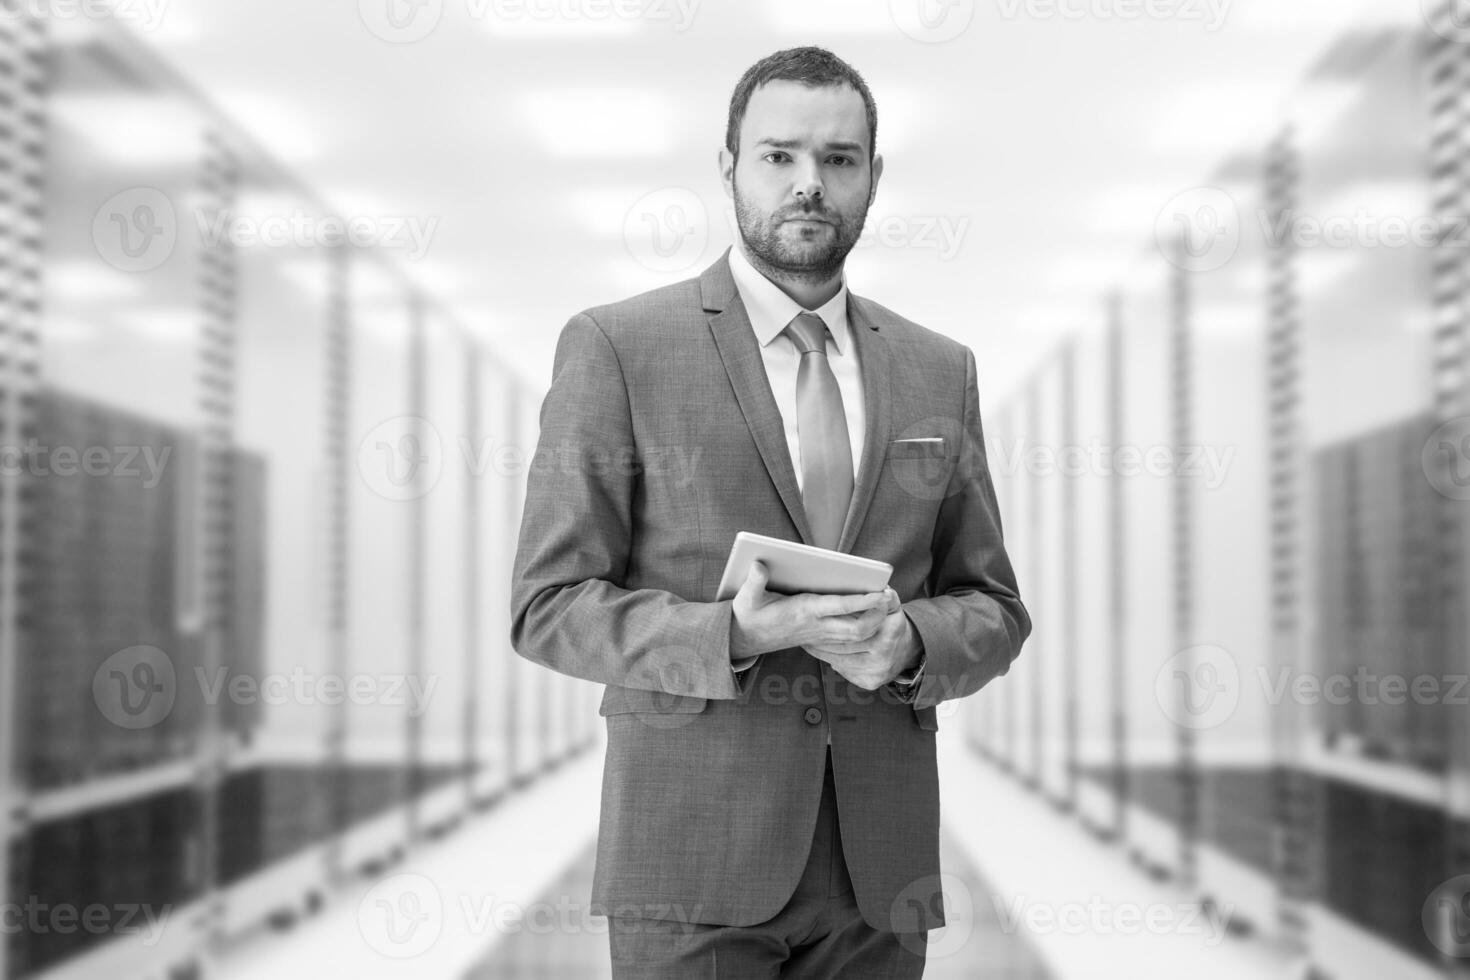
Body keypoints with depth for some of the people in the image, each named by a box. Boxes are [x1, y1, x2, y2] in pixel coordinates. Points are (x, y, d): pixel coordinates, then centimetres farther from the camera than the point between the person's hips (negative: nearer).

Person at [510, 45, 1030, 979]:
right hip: (695, 859, -3)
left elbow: (993, 610, 12)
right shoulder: (616, 348, -2)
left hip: (878, 867, 4)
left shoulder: (940, 371, 10)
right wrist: (736, 635, -20)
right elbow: (549, 606, -5)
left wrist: (909, 643, -10)